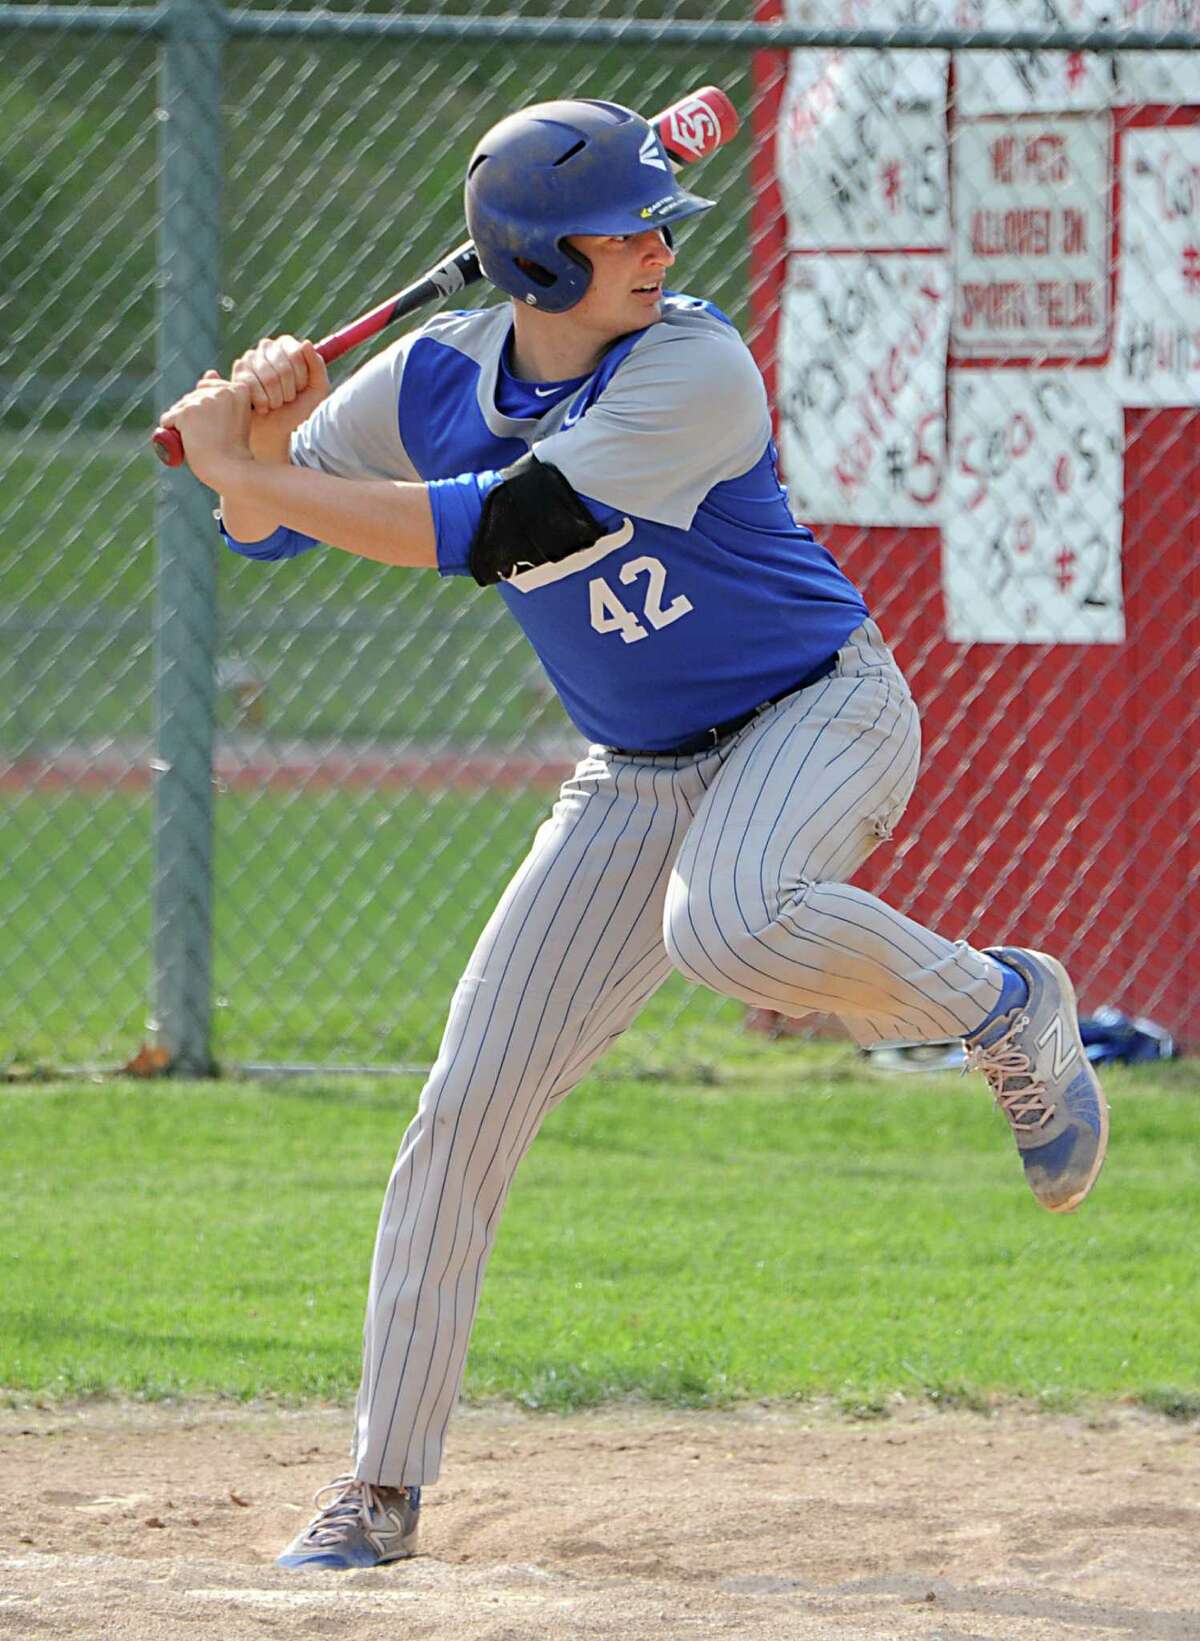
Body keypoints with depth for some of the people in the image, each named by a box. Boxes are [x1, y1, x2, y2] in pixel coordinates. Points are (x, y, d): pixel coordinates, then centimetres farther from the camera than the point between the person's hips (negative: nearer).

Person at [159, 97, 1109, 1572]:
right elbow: (263, 527, 3)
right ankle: (382, 1490, 6)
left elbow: (480, 533, -32)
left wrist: (247, 469, -30)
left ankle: (1002, 1010, -10)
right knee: (467, 1106, -4)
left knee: (729, 925, -39)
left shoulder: (694, 370, -24)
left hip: (821, 713, -5)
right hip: (638, 777, 5)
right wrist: (258, 439, -20)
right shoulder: (434, 380, -6)